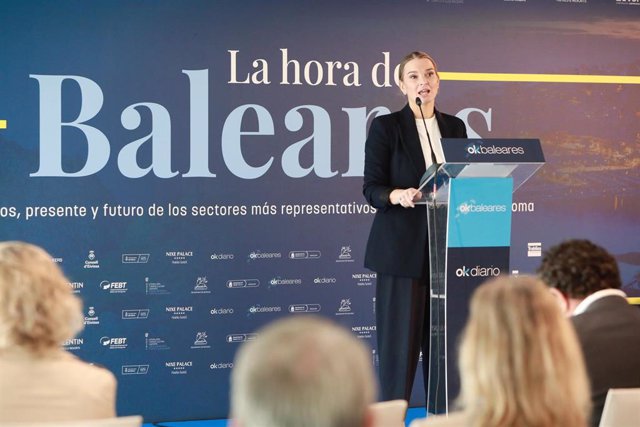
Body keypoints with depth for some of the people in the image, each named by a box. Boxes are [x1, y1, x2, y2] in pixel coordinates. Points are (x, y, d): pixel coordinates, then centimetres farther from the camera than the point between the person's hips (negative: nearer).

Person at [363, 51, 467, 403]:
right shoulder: (385, 126, -1)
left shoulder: (455, 127, 13)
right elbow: (371, 188, -5)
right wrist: (399, 196, -25)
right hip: (402, 248, -4)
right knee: (399, 338, -4)